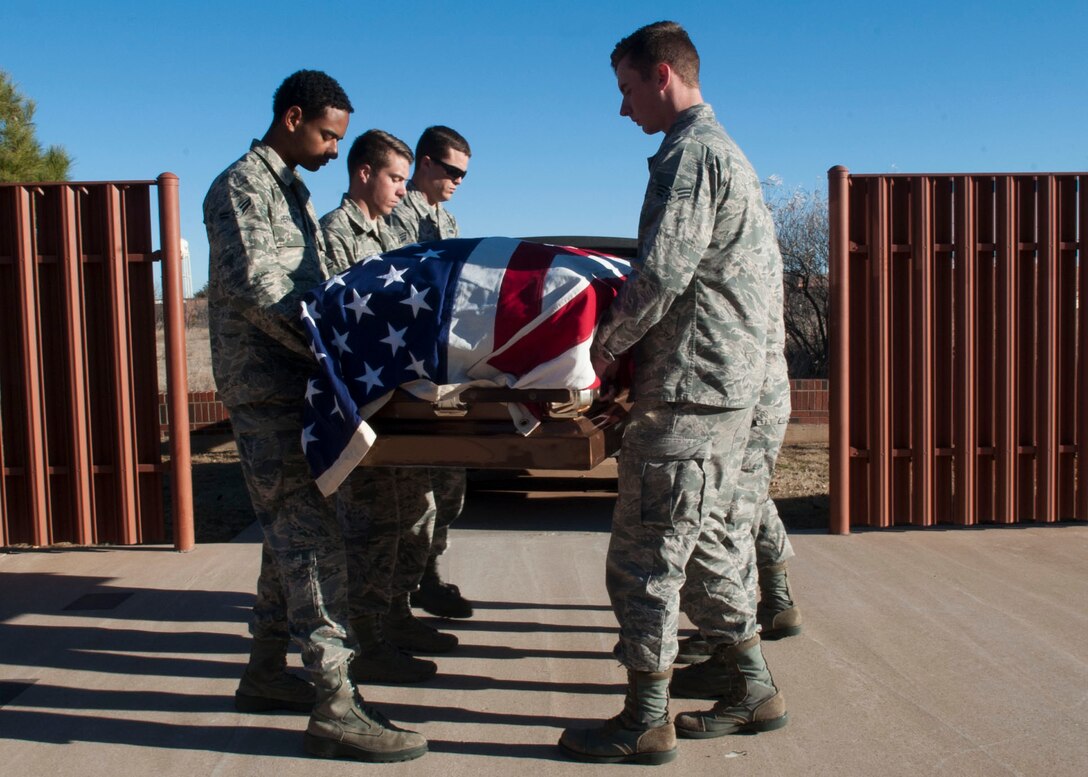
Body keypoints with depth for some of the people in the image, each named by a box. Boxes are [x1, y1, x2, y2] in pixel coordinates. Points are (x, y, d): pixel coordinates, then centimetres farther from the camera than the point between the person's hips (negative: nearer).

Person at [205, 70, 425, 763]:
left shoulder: (291, 188, 20)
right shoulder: (241, 187, -9)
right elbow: (258, 291, -19)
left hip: (291, 383, 10)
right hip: (266, 386, -10)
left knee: (291, 531, 14)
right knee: (312, 534, -13)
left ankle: (267, 673, 25)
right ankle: (334, 707, -10)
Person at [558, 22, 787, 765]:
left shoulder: (689, 152, -12)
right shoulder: (726, 150, 19)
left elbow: (661, 275, -22)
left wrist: (602, 348, -10)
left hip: (689, 389, -10)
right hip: (731, 381, 10)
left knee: (645, 555, -2)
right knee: (708, 541, 17)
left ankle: (647, 722, 9)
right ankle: (756, 690, 27)